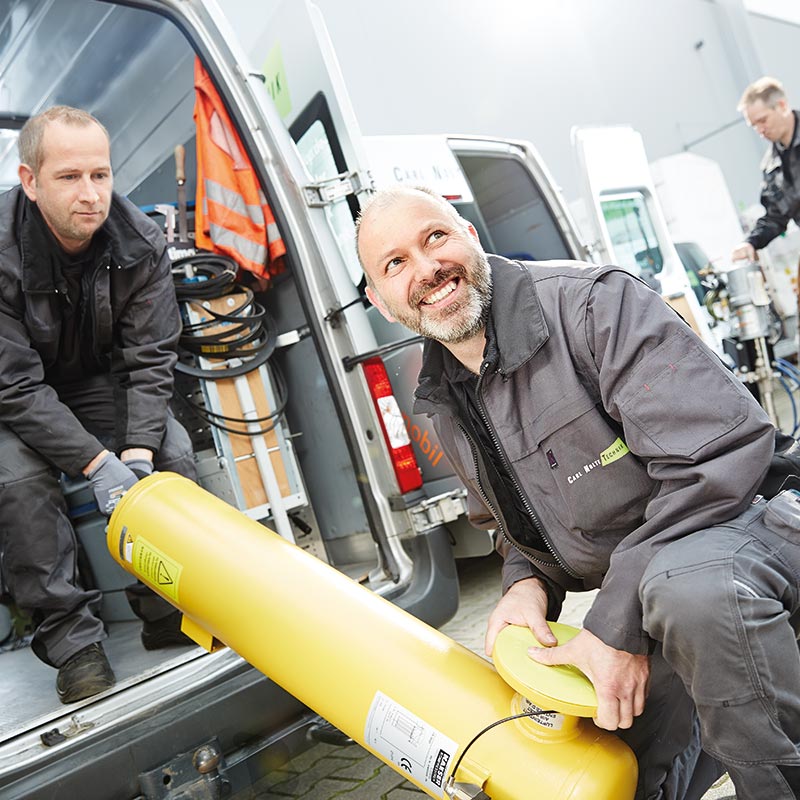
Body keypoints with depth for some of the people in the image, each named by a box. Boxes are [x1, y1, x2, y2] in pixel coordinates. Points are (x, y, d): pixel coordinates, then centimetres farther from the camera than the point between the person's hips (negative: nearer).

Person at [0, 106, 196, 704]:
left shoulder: (140, 244, -17)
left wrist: (138, 453, -28)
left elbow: (151, 361, -16)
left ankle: (168, 613, -1)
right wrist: (98, 464, -35)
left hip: (100, 382, 3)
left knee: (175, 454, -18)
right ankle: (71, 639, -13)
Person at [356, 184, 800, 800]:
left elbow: (722, 451, -28)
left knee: (687, 585, -40)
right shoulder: (443, 403, 2)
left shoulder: (591, 300, -21)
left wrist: (618, 627, -25)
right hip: (643, 595, 7)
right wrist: (528, 584, -7)